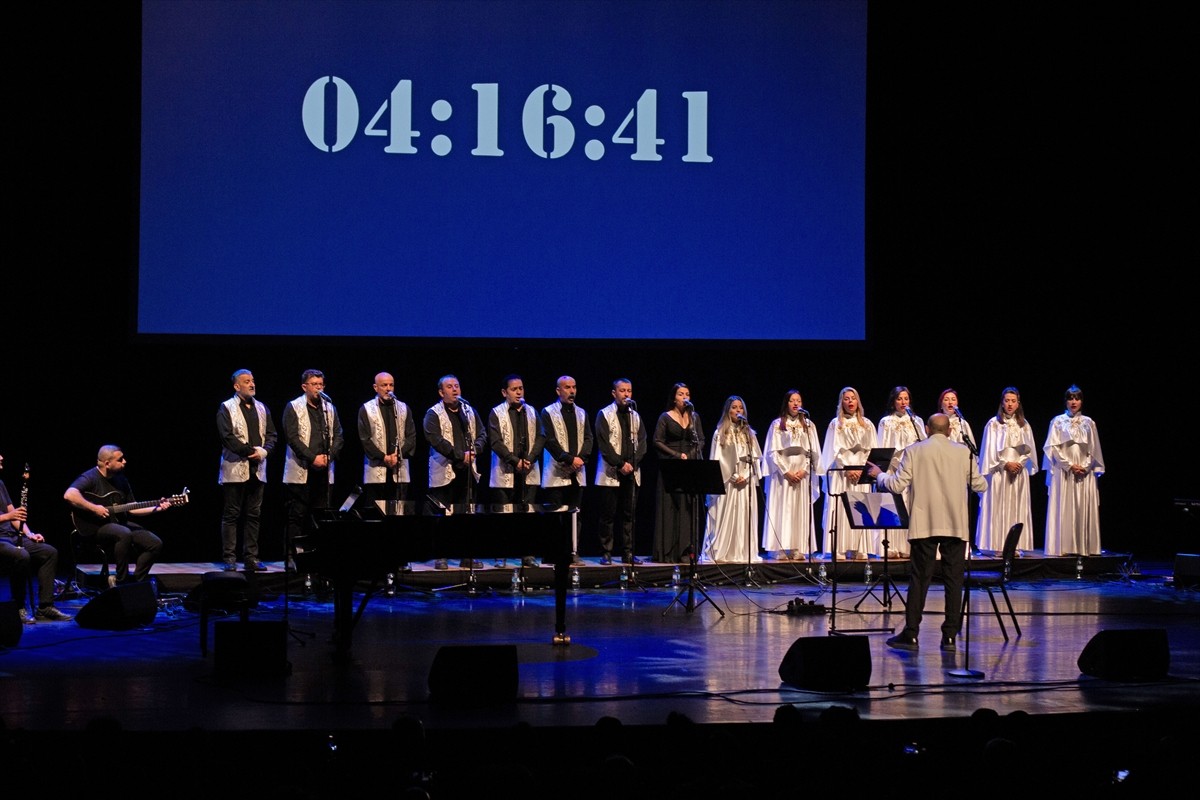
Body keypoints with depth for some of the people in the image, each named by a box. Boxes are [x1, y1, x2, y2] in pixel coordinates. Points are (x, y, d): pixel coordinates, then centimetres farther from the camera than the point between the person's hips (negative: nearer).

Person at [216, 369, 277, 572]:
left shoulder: (262, 408, 16)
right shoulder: (226, 408, -2)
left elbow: (272, 434, 11)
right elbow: (227, 436, -12)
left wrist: (264, 451, -8)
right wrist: (250, 451, -15)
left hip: (257, 469, 5)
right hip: (235, 469, -5)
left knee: (253, 515, 6)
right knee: (231, 516, -2)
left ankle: (251, 558, 10)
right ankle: (229, 559, 0)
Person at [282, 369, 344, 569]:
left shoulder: (329, 408, 15)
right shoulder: (294, 407, 1)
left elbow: (338, 436, 11)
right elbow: (292, 437, -8)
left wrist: (329, 456, -6)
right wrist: (312, 457, -14)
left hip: (323, 470, 4)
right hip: (300, 471, -4)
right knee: (297, 515, -4)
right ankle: (291, 556, -2)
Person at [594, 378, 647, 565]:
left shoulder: (635, 415, 15)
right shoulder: (605, 414, 0)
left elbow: (642, 441, 9)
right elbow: (604, 444, -8)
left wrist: (633, 464, -6)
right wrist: (620, 464, -14)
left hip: (632, 473, 4)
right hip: (610, 473, -4)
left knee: (629, 514, 4)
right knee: (608, 515, -3)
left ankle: (628, 553, 6)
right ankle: (606, 553, 0)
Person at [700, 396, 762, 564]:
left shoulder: (749, 434, 14)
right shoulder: (720, 434, 4)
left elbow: (756, 458, 10)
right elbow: (718, 459, -2)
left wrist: (746, 476, -6)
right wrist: (733, 477, -10)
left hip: (747, 482, 3)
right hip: (726, 482, -3)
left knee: (745, 517, 1)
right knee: (725, 517, -6)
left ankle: (744, 553, 2)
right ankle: (720, 553, -6)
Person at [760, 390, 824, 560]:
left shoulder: (808, 425, 12)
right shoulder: (777, 425, 5)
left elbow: (814, 452, 7)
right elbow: (772, 452, -1)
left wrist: (804, 470, -8)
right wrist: (786, 472, -11)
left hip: (803, 474, 2)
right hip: (782, 474, -2)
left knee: (801, 511, -2)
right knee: (782, 510, -7)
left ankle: (798, 549, -3)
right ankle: (782, 549, -10)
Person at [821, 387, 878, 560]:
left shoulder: (867, 425, 14)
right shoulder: (836, 424, 8)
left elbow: (871, 451, 7)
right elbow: (835, 451, 0)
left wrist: (861, 469, -8)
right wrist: (848, 469, -12)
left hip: (862, 472, 2)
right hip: (841, 472, -2)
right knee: (841, 511, -8)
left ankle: (859, 549, -6)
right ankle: (840, 549, -12)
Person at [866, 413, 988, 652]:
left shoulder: (914, 451, -1)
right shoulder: (963, 452, 4)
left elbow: (897, 485, -4)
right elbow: (980, 486, 7)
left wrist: (879, 475, 15)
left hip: (925, 525, -1)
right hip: (956, 525, 1)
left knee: (920, 578, 3)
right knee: (953, 580, 5)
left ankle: (911, 635, 2)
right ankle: (950, 636, 4)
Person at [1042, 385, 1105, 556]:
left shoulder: (1088, 423, 11)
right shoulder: (1058, 422, 5)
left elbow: (1094, 449, 10)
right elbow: (1052, 447, -2)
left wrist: (1086, 466, -6)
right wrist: (1069, 465, -11)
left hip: (1085, 473, 2)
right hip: (1063, 472, -2)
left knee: (1084, 510, -1)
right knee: (1064, 509, -6)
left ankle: (1084, 547, 1)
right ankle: (1064, 547, -6)